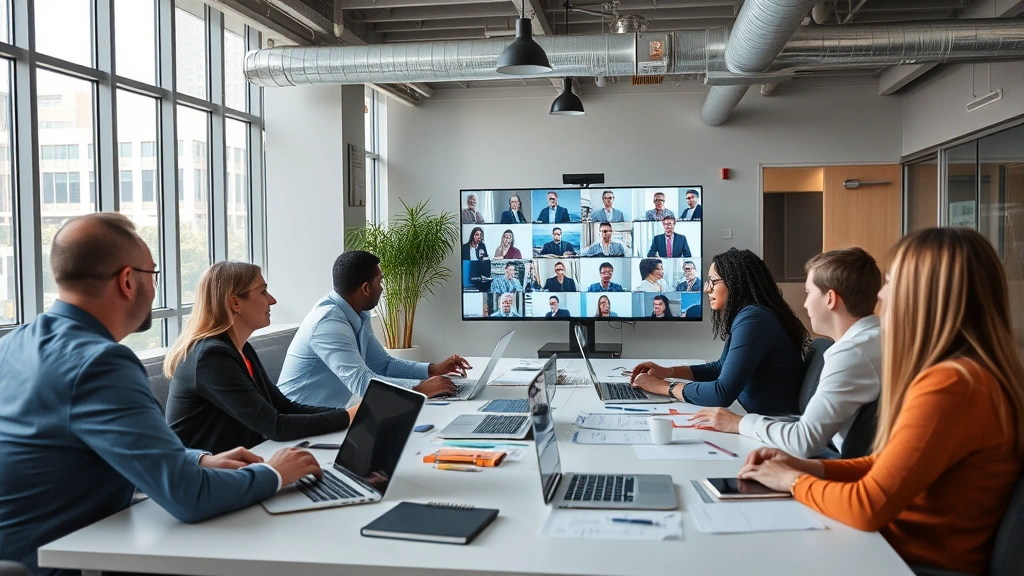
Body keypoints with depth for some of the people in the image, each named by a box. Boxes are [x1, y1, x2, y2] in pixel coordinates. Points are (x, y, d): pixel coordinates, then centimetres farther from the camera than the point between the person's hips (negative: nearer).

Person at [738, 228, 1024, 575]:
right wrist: (807, 467, 1)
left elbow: (868, 507, -25)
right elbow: (886, 467, 13)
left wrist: (794, 481, -8)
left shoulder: (950, 385, -26)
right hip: (893, 546, 8)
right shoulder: (958, 373, 6)